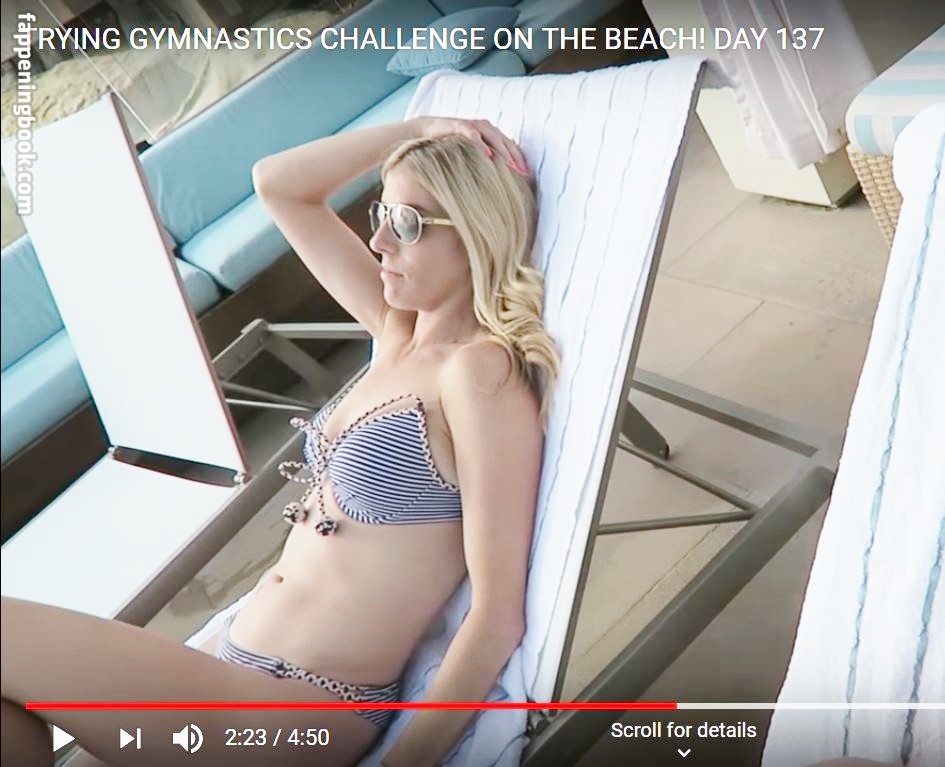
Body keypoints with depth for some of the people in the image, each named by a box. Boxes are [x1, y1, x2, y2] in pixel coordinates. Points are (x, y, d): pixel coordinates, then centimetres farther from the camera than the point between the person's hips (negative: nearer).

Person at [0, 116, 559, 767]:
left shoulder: (482, 371, -15)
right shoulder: (399, 330, 9)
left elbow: (499, 616, -19)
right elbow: (276, 184, 14)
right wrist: (421, 129, 5)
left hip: (308, 711, -8)